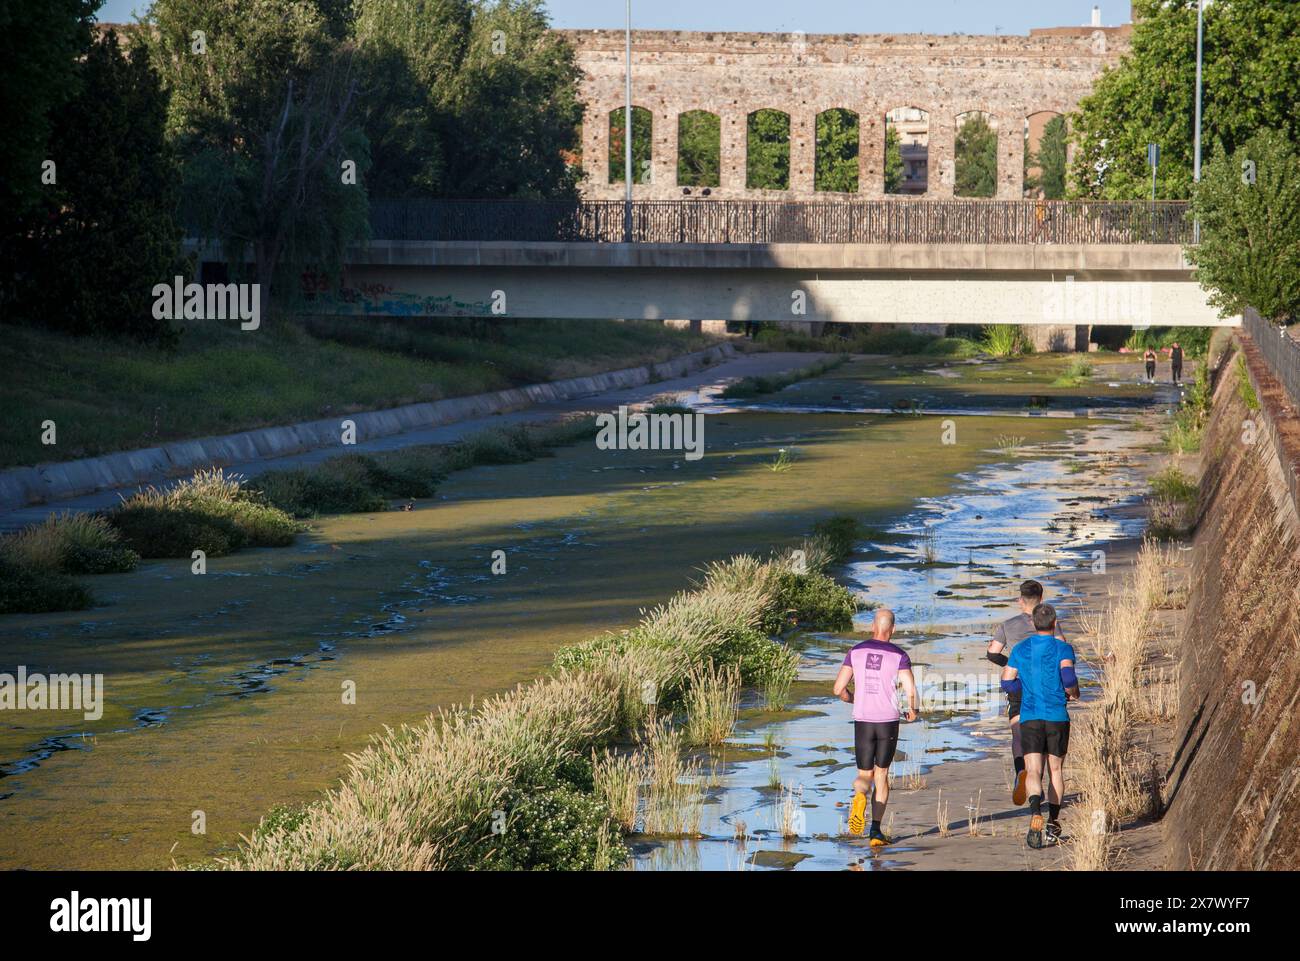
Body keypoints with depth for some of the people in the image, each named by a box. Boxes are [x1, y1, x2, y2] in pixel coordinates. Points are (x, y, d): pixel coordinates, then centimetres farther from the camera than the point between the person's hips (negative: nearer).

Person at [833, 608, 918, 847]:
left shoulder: (856, 652, 2)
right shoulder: (899, 655, -4)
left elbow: (839, 689, 0)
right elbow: (911, 689, -14)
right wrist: (912, 710, 8)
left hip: (862, 720, 1)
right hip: (888, 720, -1)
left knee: (865, 775, 11)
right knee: (881, 775, 12)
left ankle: (860, 796, -27)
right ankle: (876, 831, 4)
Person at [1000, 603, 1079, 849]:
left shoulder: (1020, 649, 8)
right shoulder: (1062, 648, -2)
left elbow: (1007, 683, 5)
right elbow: (1068, 676, -18)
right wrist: (1073, 693, 2)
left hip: (1029, 717, 1)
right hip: (1057, 717, -1)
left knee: (1034, 771, -8)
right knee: (1056, 769, 13)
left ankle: (1036, 815, -34)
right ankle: (1053, 824, 14)